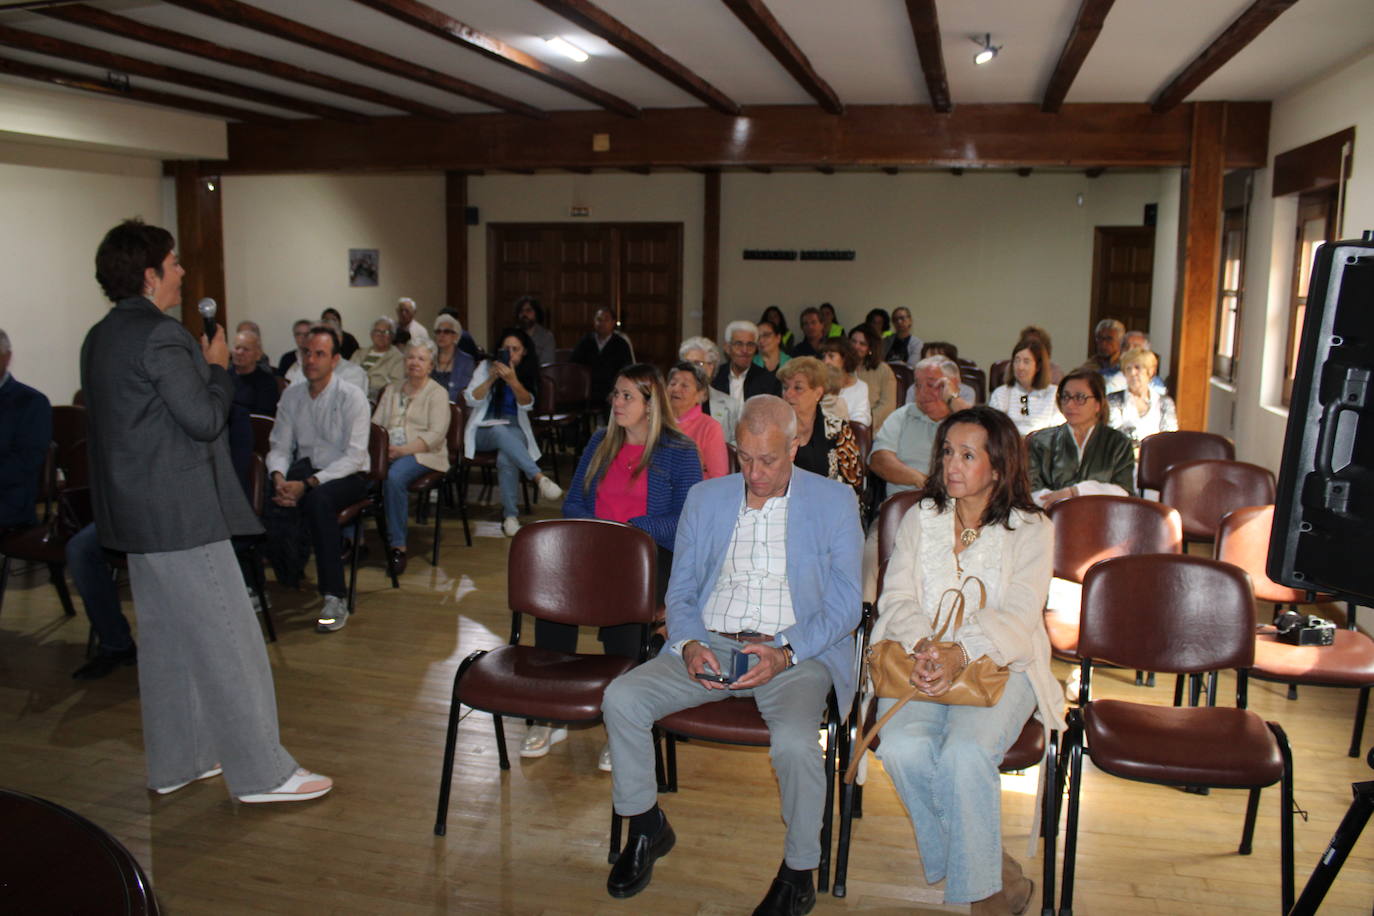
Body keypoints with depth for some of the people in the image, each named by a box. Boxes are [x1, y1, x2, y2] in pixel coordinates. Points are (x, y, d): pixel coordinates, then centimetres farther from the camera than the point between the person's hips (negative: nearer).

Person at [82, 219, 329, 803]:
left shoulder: (101, 338, 13)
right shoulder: (160, 335, -17)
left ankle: (174, 764, 27)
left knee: (165, 639, 17)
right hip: (181, 513, -10)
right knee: (228, 643, -4)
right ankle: (261, 773, 4)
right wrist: (216, 366, -3)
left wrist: (201, 364, 14)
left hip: (135, 514, 10)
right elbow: (205, 419, -19)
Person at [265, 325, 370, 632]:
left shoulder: (351, 397, -8)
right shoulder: (291, 396, 8)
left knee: (318, 500, -37)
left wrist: (308, 484, -25)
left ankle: (335, 598, -32)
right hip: (306, 468, 4)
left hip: (346, 477, -4)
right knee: (276, 504, -30)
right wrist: (279, 477, -16)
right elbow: (279, 448, 8)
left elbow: (354, 456, -15)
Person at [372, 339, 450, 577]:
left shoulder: (437, 393, 6)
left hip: (421, 454, -4)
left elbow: (435, 435, -7)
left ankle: (397, 546, -27)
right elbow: (375, 424, 15)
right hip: (387, 452, 5)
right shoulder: (392, 390, 24)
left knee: (394, 477, -37)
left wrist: (402, 450, -19)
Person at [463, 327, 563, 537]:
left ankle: (510, 515, -31)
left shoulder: (528, 373, 8)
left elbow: (527, 404, -11)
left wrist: (512, 381, -28)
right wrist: (491, 379, -17)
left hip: (514, 430, 0)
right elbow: (471, 400, -3)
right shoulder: (486, 366, 6)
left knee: (506, 457, -37)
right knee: (501, 431, -40)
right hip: (484, 431, 0)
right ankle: (539, 478, -51)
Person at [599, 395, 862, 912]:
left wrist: (785, 654, -17)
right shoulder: (704, 500, 12)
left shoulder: (835, 504, 2)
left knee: (794, 741, -32)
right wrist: (689, 646, -10)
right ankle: (647, 827, 7)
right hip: (709, 644, 4)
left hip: (797, 652, -3)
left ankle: (799, 874, -4)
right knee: (620, 700, -18)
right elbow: (680, 592, 12)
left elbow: (844, 607, -1)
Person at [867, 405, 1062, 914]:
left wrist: (960, 654, -27)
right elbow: (897, 598, 3)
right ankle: (996, 869, -6)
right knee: (902, 748, -26)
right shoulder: (920, 519, 13)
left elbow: (1016, 615, -9)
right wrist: (924, 647, -19)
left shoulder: (1030, 528, 3)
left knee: (965, 753, -31)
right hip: (920, 661, 3)